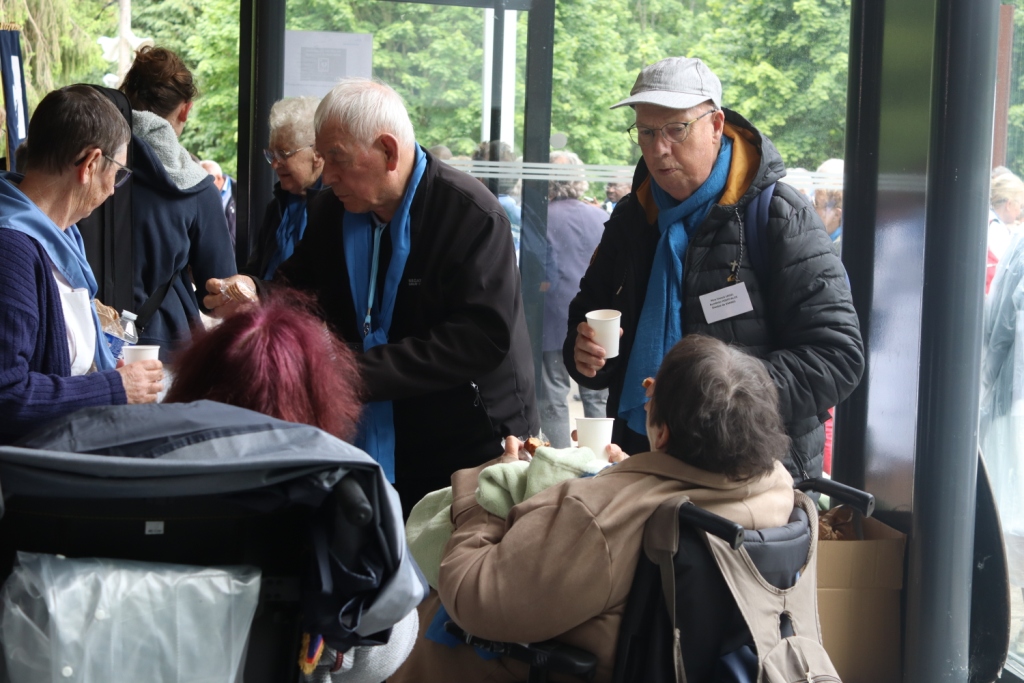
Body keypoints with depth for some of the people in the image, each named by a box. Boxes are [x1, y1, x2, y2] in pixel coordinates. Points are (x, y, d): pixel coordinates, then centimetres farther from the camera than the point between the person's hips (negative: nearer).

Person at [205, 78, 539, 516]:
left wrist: (360, 372, -29)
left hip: (469, 452, -5)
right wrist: (255, 293, -12)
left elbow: (482, 339, -25)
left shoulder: (473, 215, -17)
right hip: (370, 444, 5)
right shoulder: (332, 210, 5)